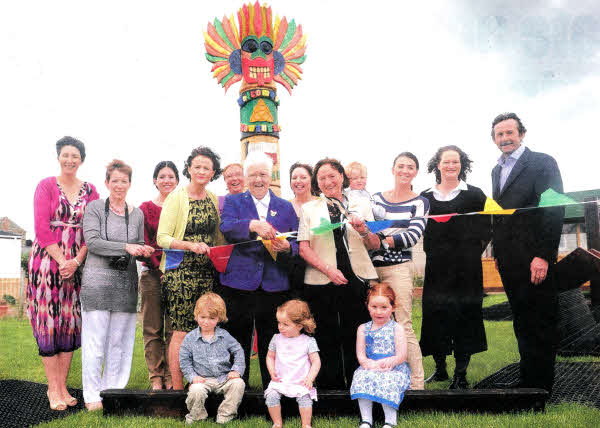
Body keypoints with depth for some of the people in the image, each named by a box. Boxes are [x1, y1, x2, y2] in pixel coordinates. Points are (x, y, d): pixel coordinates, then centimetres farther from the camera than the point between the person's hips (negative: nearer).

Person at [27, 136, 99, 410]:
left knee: (71, 321, 5)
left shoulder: (90, 190, 9)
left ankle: (62, 386, 14)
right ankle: (53, 389, 7)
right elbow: (42, 228, -7)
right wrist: (62, 261, -14)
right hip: (48, 259, -3)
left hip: (78, 262, 3)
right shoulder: (46, 186, 1)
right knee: (48, 320, -2)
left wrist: (76, 261, -10)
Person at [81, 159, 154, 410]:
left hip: (126, 283, 4)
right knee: (95, 339, -1)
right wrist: (126, 247, -17)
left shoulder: (137, 214, 14)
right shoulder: (95, 208, 1)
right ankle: (92, 396, 8)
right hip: (97, 281, -4)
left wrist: (144, 251, -6)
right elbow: (92, 242, -10)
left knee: (120, 340, 6)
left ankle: (113, 391, 16)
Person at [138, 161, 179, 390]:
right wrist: (160, 267, -11)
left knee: (174, 328, 2)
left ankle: (171, 377, 9)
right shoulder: (146, 208, 7)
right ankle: (156, 377, 10)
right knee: (153, 328, 2)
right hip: (152, 273, -1)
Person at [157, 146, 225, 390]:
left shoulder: (212, 200, 13)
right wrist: (191, 246, -21)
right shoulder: (177, 198, -4)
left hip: (208, 273, 5)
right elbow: (162, 238, -9)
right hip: (182, 272, -5)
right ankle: (177, 387, 4)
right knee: (182, 331, -6)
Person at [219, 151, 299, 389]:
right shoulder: (233, 202, 10)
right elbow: (226, 228, -11)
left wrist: (286, 247, -14)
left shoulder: (285, 207, 15)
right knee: (238, 343, 5)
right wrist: (253, 225, -29)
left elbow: (296, 244, 10)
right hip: (238, 283, -1)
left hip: (275, 286, 1)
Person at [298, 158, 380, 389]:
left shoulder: (361, 204, 11)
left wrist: (363, 230, -10)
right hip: (321, 281, 0)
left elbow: (375, 245, 10)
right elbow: (304, 248, 1)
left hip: (357, 279, 0)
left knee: (356, 337, 1)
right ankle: (330, 387, 16)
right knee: (327, 339, 3)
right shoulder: (309, 209, 10)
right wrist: (328, 270, -11)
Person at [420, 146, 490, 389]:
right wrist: (430, 253, 5)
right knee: (435, 313, 4)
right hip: (436, 266, 2)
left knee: (465, 313, -1)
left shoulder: (474, 194, 4)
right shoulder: (426, 197, 9)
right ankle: (440, 368, 19)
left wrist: (474, 250, -5)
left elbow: (486, 227, 5)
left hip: (465, 267, -2)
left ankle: (461, 374, 7)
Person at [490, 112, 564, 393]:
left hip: (534, 260, -7)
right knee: (522, 323, 13)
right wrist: (498, 252, 13)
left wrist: (543, 256, -19)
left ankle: (540, 385, 9)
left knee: (539, 324, 0)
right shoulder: (497, 170, 18)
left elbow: (555, 210, -12)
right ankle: (528, 380, 22)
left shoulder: (542, 162, -5)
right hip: (509, 261, 7)